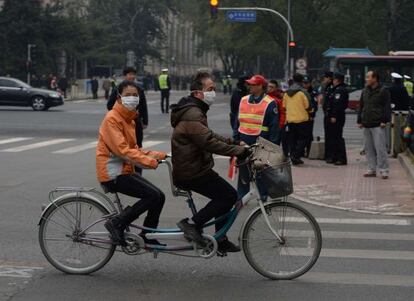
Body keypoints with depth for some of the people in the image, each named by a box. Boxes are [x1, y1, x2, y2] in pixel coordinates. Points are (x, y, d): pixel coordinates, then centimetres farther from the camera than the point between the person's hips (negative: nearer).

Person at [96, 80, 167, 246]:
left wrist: (155, 155, 2)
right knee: (153, 195, -18)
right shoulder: (112, 118, -14)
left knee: (159, 196, 1)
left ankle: (147, 237, 13)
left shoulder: (129, 118, 15)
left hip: (125, 170, 9)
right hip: (112, 173, -9)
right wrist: (149, 161, -27)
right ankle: (117, 223, -10)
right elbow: (121, 149, -23)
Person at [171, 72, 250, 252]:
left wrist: (231, 142, 15)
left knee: (223, 196, 16)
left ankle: (221, 241, 20)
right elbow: (209, 142, -30)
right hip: (192, 173, -11)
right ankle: (192, 224, -8)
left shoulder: (193, 111, 15)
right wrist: (238, 151, -28)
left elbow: (208, 135, 26)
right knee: (230, 195, -12)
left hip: (191, 168, 11)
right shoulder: (192, 115, -21)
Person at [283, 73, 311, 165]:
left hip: (290, 119, 5)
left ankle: (293, 158, 14)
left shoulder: (286, 93, 5)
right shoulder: (303, 92, -12)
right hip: (302, 120, -5)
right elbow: (308, 106, -9)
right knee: (303, 138, 2)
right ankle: (296, 155, -12)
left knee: (292, 139, 12)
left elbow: (284, 106, 12)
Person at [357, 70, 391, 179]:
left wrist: (384, 121, -13)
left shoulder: (383, 91, -3)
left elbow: (387, 107, -6)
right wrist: (360, 121, 14)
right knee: (369, 148, 9)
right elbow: (361, 107, 20)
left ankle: (384, 170, -6)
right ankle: (372, 169, 15)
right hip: (366, 125, 7)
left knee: (380, 147, -10)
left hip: (378, 125, -7)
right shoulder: (365, 92, 16)